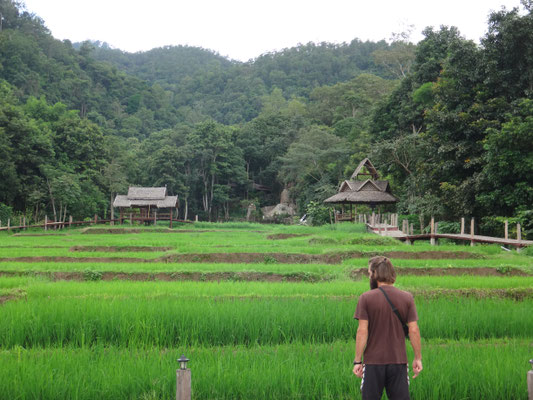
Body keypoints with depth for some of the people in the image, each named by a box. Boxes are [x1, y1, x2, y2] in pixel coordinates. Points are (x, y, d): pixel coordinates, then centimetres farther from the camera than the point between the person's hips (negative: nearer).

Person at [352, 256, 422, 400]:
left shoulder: (366, 298, -8)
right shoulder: (407, 297, 0)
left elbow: (362, 331, -11)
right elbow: (414, 330, -2)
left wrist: (357, 361, -6)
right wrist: (418, 358, 6)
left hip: (373, 361, -2)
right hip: (399, 361, 2)